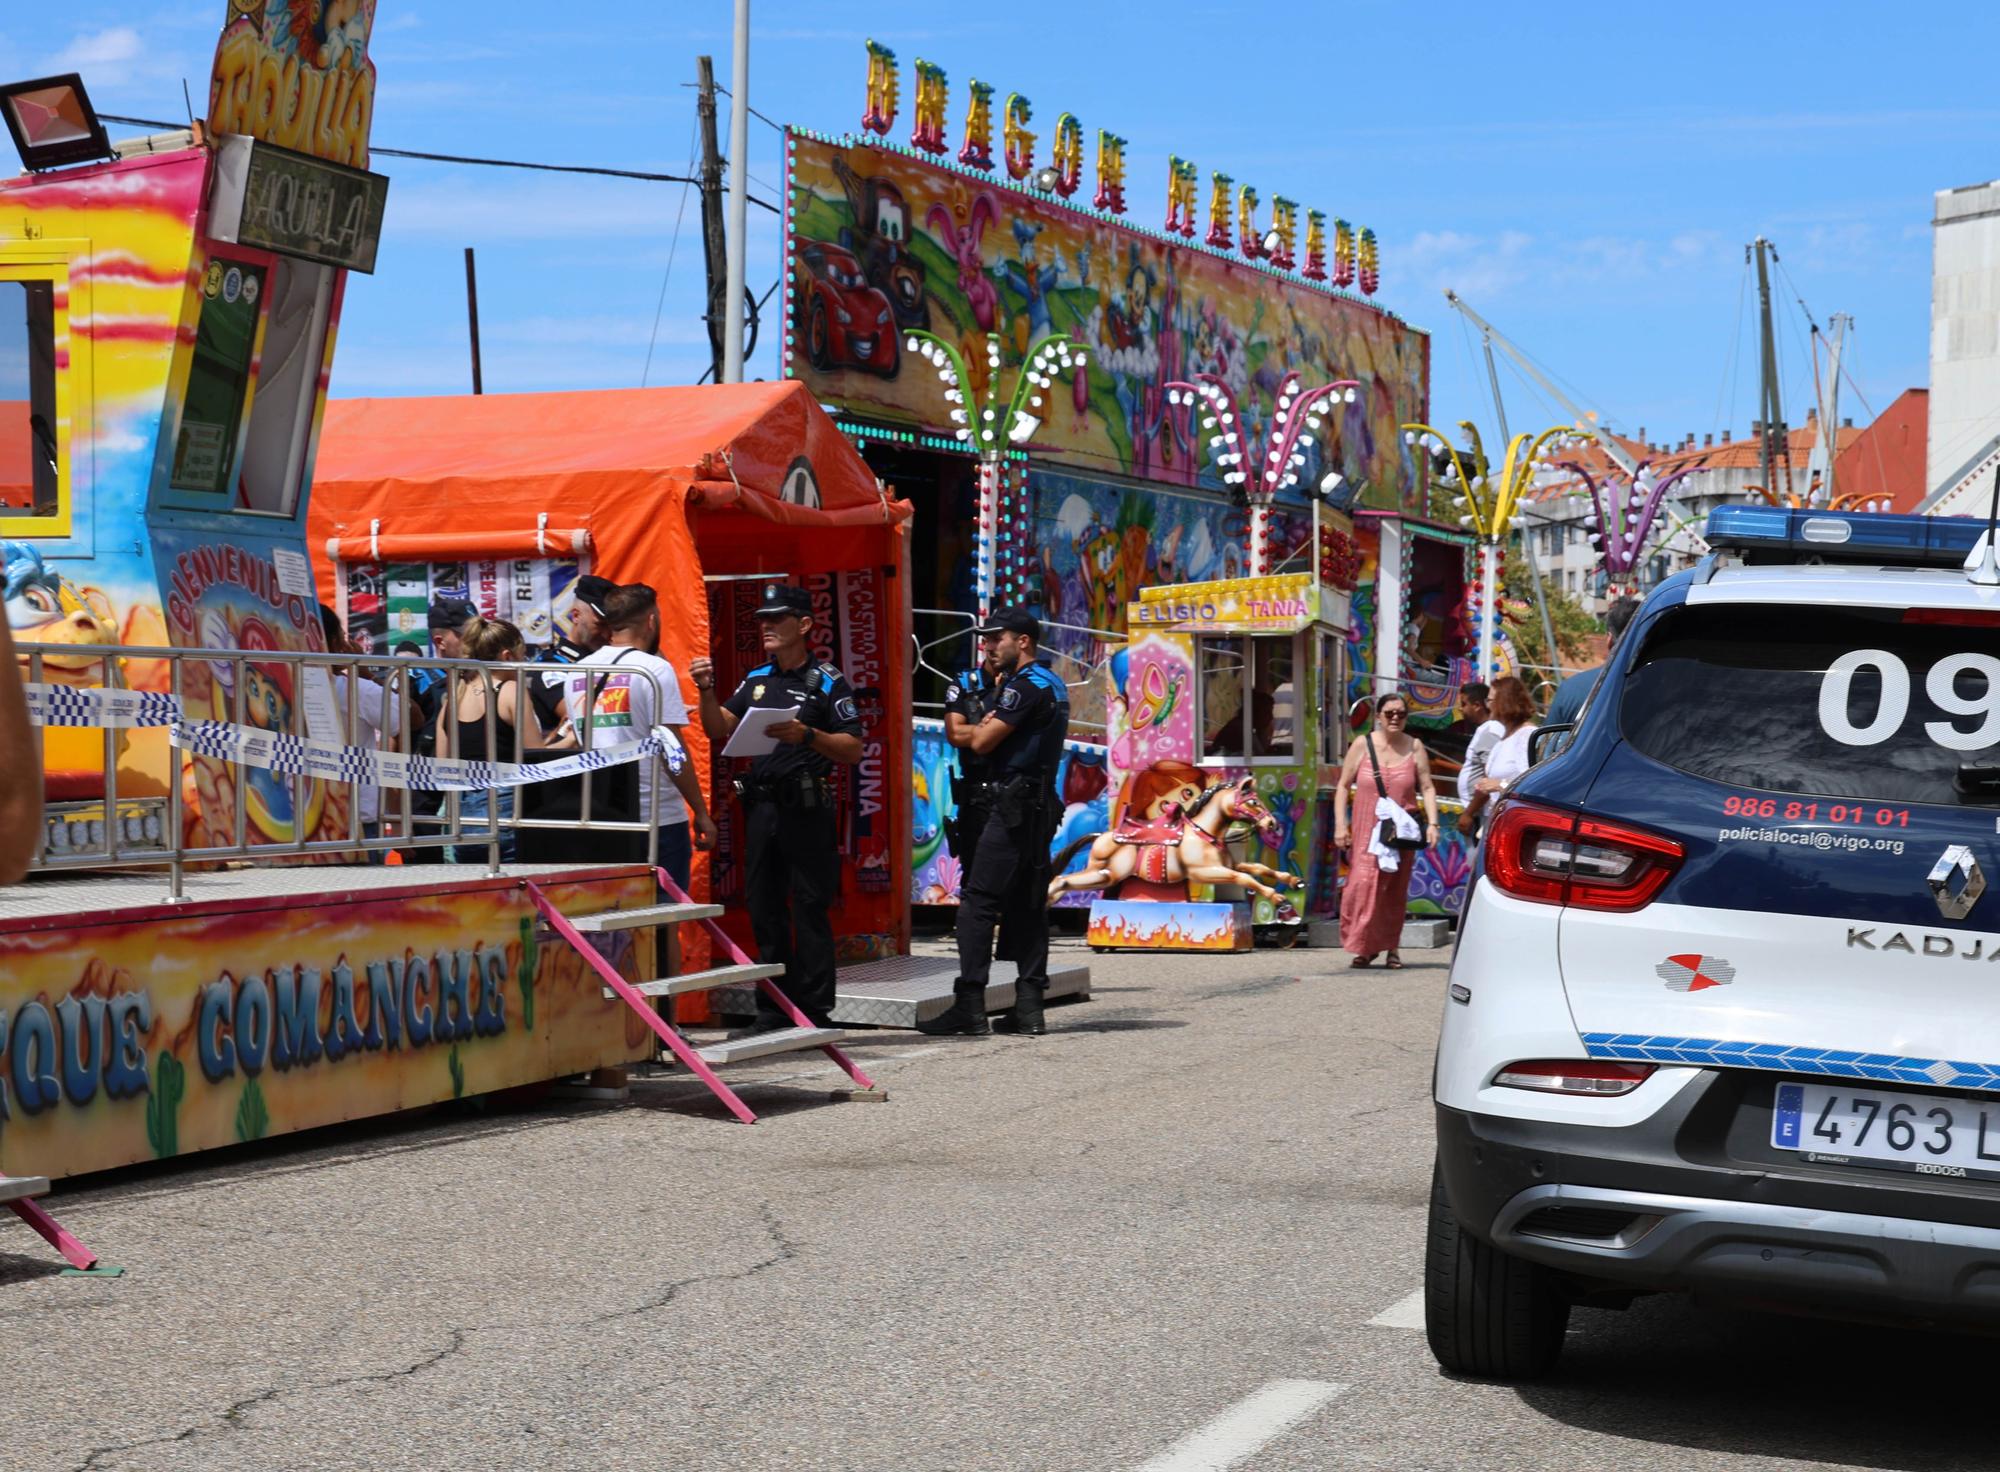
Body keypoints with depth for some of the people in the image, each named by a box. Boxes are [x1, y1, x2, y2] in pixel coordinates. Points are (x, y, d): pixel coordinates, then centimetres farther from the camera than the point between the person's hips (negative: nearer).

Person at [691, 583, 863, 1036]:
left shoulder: (826, 682, -3)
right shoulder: (756, 680, 15)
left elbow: (852, 749, -8)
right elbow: (719, 730, 14)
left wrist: (806, 734, -21)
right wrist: (707, 691, -2)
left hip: (806, 808, -6)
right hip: (761, 806, 6)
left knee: (809, 910, -4)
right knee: (764, 909, 9)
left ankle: (814, 1014, 0)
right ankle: (773, 1010, 17)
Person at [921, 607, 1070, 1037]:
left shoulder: (1025, 686, -13)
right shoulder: (1054, 685, 19)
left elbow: (981, 742, -16)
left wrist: (980, 728, 6)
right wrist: (990, 726, 3)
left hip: (1015, 803, -10)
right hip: (1041, 804, 10)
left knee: (978, 900, -10)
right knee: (1027, 906, 10)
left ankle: (969, 1006, -14)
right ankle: (1029, 1007, 8)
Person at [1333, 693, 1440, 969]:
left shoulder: (1414, 747, 6)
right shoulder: (1363, 745, 2)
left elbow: (1427, 788, 6)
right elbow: (1343, 786, 5)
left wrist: (1431, 823, -7)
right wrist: (1340, 825, -3)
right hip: (1366, 832, -1)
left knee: (1395, 892, 4)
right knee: (1363, 885, -11)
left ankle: (1391, 947, 13)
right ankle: (1364, 947, -2)